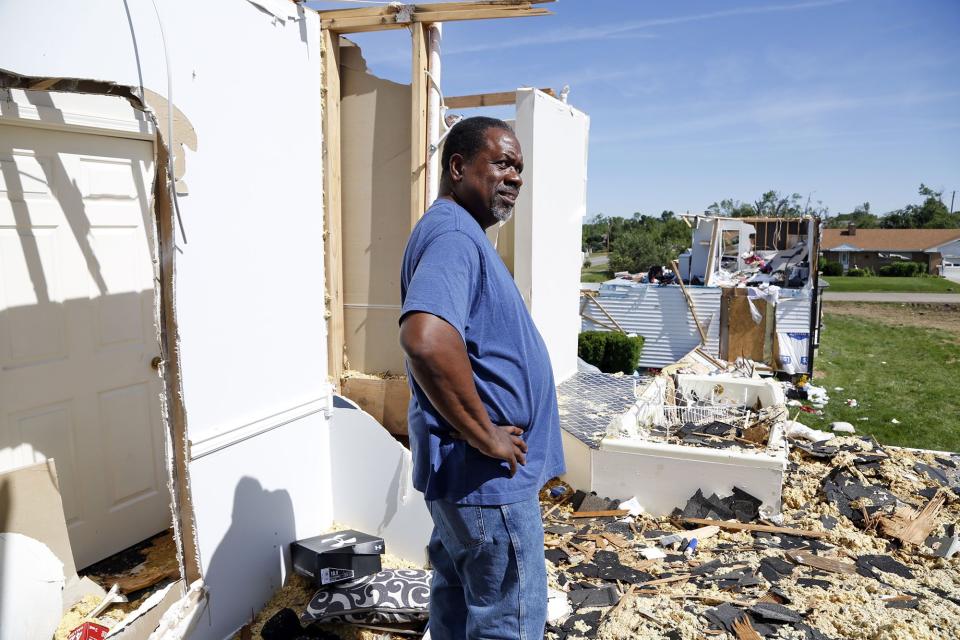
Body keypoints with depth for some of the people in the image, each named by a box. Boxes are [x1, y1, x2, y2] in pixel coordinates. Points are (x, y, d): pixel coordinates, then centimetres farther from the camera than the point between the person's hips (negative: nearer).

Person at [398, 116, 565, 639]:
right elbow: (426, 338, -40)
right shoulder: (454, 235, -21)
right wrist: (485, 436, -27)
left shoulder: (459, 232, 13)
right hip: (488, 477, -10)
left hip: (462, 467, 10)